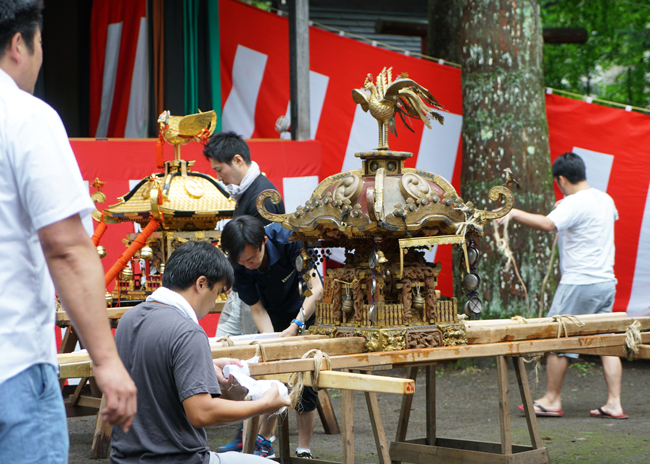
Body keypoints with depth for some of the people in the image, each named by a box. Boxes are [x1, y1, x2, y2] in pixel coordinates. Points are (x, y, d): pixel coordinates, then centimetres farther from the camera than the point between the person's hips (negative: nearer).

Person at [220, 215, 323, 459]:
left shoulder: (288, 239, -32)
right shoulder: (238, 266, -23)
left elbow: (316, 289, -26)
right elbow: (257, 309, -16)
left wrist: (296, 325, -36)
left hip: (308, 314, -3)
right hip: (275, 320, 3)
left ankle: (304, 450, 0)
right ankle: (263, 441, 15)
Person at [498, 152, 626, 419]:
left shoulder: (574, 204, -16)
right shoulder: (605, 199, 12)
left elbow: (547, 224, -32)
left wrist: (514, 213, -22)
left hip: (579, 284, -8)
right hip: (606, 281, 8)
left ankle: (552, 400, 10)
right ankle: (614, 404, 5)